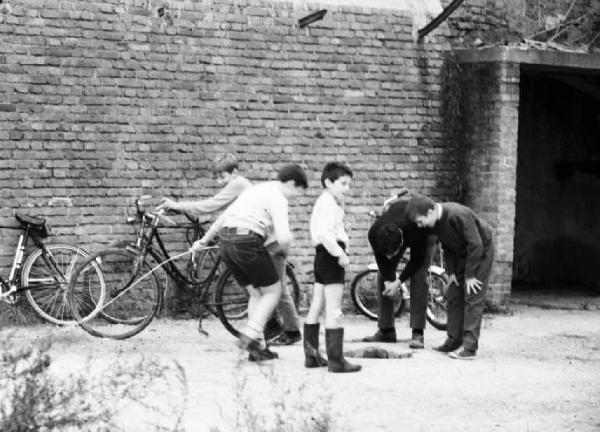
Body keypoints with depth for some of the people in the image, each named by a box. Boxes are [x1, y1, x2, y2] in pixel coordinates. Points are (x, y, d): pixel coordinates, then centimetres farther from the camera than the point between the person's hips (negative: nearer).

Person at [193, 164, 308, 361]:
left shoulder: (255, 190, 23)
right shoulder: (278, 198, -5)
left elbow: (224, 216, 30)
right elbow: (284, 237, -15)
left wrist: (204, 240, 38)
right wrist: (284, 250, 8)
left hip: (226, 241, 8)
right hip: (248, 241, -8)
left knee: (256, 294, 15)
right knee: (272, 291, 5)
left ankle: (257, 347, 11)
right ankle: (250, 334, -10)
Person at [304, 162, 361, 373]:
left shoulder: (322, 202, 19)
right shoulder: (329, 204, -15)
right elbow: (324, 233, -28)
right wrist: (340, 254, -26)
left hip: (322, 256, 11)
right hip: (330, 255, -11)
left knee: (316, 307, 13)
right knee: (333, 310, -10)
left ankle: (311, 355, 19)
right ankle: (336, 359, -11)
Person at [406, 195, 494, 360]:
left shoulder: (459, 215, -35)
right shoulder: (435, 222, -10)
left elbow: (476, 245, -30)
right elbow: (447, 247, 5)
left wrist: (470, 275, -23)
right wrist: (451, 271, -1)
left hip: (481, 252, -8)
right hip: (461, 253, 8)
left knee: (473, 299, -12)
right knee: (454, 297, 8)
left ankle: (469, 347, -15)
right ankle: (454, 341, 15)